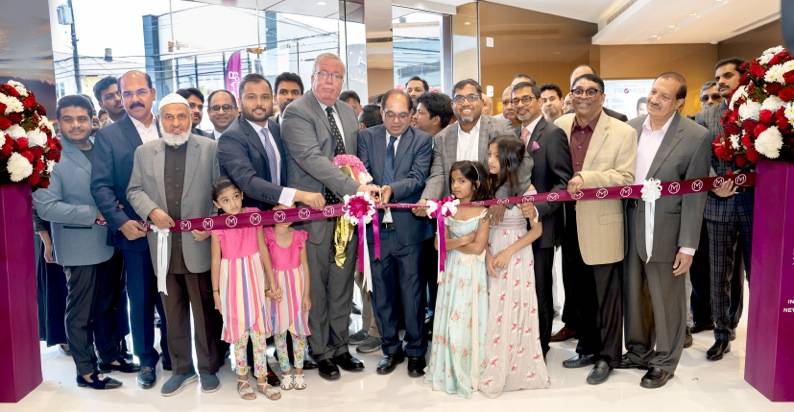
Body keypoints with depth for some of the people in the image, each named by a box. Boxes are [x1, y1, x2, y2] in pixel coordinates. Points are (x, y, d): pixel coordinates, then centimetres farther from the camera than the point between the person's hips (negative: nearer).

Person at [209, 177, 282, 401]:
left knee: (259, 329, 6)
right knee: (239, 330, 9)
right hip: (232, 279, -1)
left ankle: (261, 378, 19)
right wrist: (215, 291, 1)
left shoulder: (254, 215, -6)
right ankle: (242, 378, 25)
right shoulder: (218, 225, -9)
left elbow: (263, 249, 0)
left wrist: (271, 280, 4)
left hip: (254, 277, 1)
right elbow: (216, 260, -1)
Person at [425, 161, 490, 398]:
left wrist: (452, 243, -7)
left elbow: (478, 247, -16)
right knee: (449, 319, 9)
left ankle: (469, 372, 20)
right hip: (451, 272, 4)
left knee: (467, 321, 4)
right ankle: (449, 370, 24)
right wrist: (462, 240, -15)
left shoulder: (482, 212, -9)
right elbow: (439, 243, -2)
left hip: (472, 274, -4)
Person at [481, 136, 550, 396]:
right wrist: (488, 255, -10)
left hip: (516, 256, -4)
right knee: (494, 313, 8)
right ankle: (494, 371, 21)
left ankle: (519, 369, 20)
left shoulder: (526, 189, -10)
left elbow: (536, 229, -7)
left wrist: (508, 252, -16)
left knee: (515, 311, 5)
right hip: (492, 256, 4)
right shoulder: (487, 187, 1)